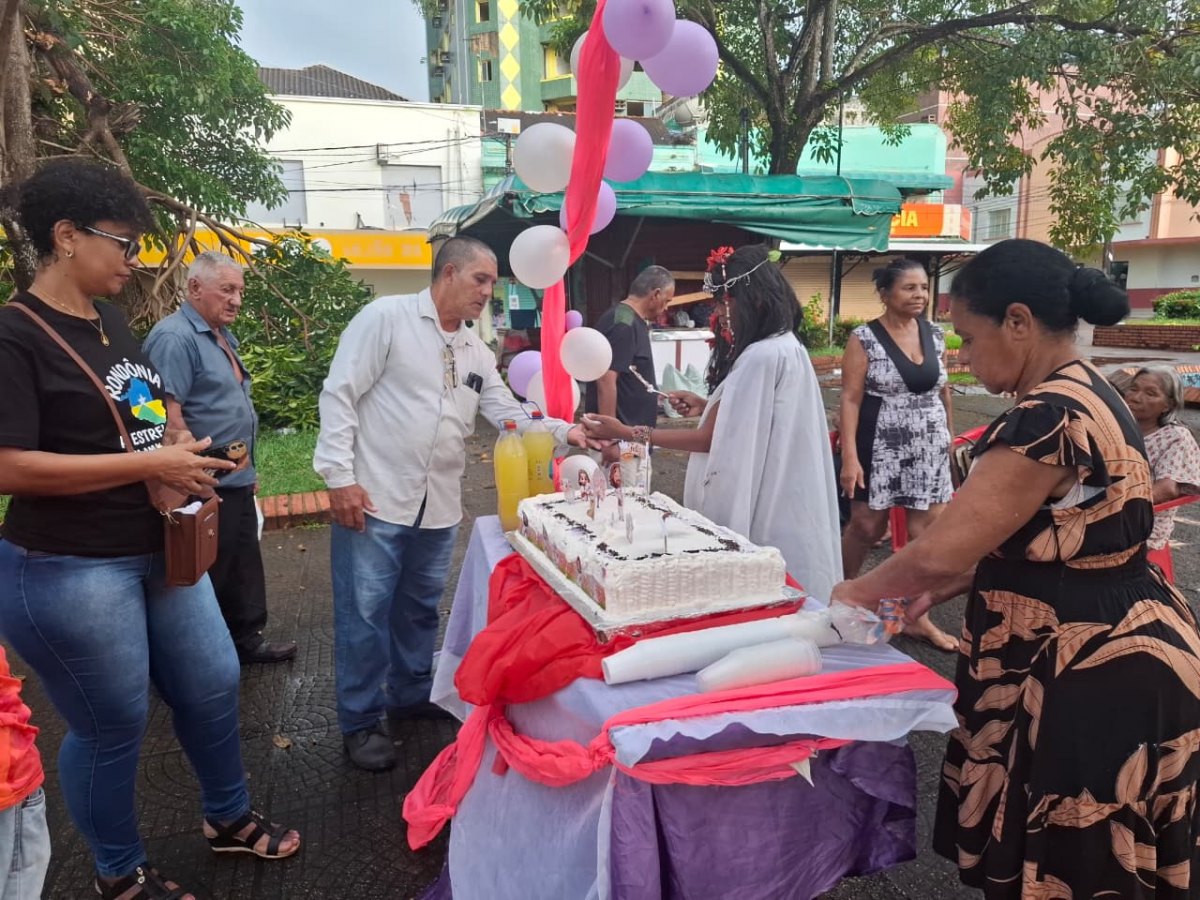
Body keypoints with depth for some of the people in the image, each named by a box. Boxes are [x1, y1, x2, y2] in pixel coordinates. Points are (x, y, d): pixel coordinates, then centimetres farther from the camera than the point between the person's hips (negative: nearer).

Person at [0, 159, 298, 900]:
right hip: (66, 571, -8)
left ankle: (229, 818, 40)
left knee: (213, 685, 16)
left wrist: (185, 462, 2)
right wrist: (151, 463, -24)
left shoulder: (111, 319, 8)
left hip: (160, 551, 8)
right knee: (113, 726, 8)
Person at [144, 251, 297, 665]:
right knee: (208, 576, 4)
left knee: (244, 568, 19)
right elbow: (169, 416, -24)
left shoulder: (222, 336, 14)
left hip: (238, 482, 10)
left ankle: (246, 640, 33)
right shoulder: (175, 337, -17)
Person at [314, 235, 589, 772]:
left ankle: (411, 694, 39)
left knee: (420, 607, 19)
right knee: (365, 612, 4)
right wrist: (340, 477, -16)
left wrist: (564, 432, -7)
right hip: (374, 500, -6)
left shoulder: (476, 352, 13)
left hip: (438, 506, 7)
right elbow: (340, 395, -11)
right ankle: (361, 722, 21)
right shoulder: (386, 318, -8)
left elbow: (510, 414, 10)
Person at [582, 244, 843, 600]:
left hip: (763, 509, -10)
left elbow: (710, 438, -18)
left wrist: (627, 434, -14)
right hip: (780, 503, 10)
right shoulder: (786, 347, 9)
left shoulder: (762, 357, -22)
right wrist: (706, 406, 8)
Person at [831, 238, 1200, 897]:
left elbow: (940, 550, -25)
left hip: (1088, 678, -10)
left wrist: (861, 591, -6)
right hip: (1104, 660, 10)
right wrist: (934, 593, 6)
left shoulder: (1050, 417, -25)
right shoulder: (1085, 397, 7)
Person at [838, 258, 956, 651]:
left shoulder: (935, 335, 6)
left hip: (930, 448, 5)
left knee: (927, 531, 5)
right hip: (880, 447, -5)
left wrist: (948, 438, 17)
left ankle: (917, 617, 17)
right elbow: (850, 398, -13)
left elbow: (943, 390, 15)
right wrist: (849, 456, -19)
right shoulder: (864, 338, -10)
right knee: (866, 526, 6)